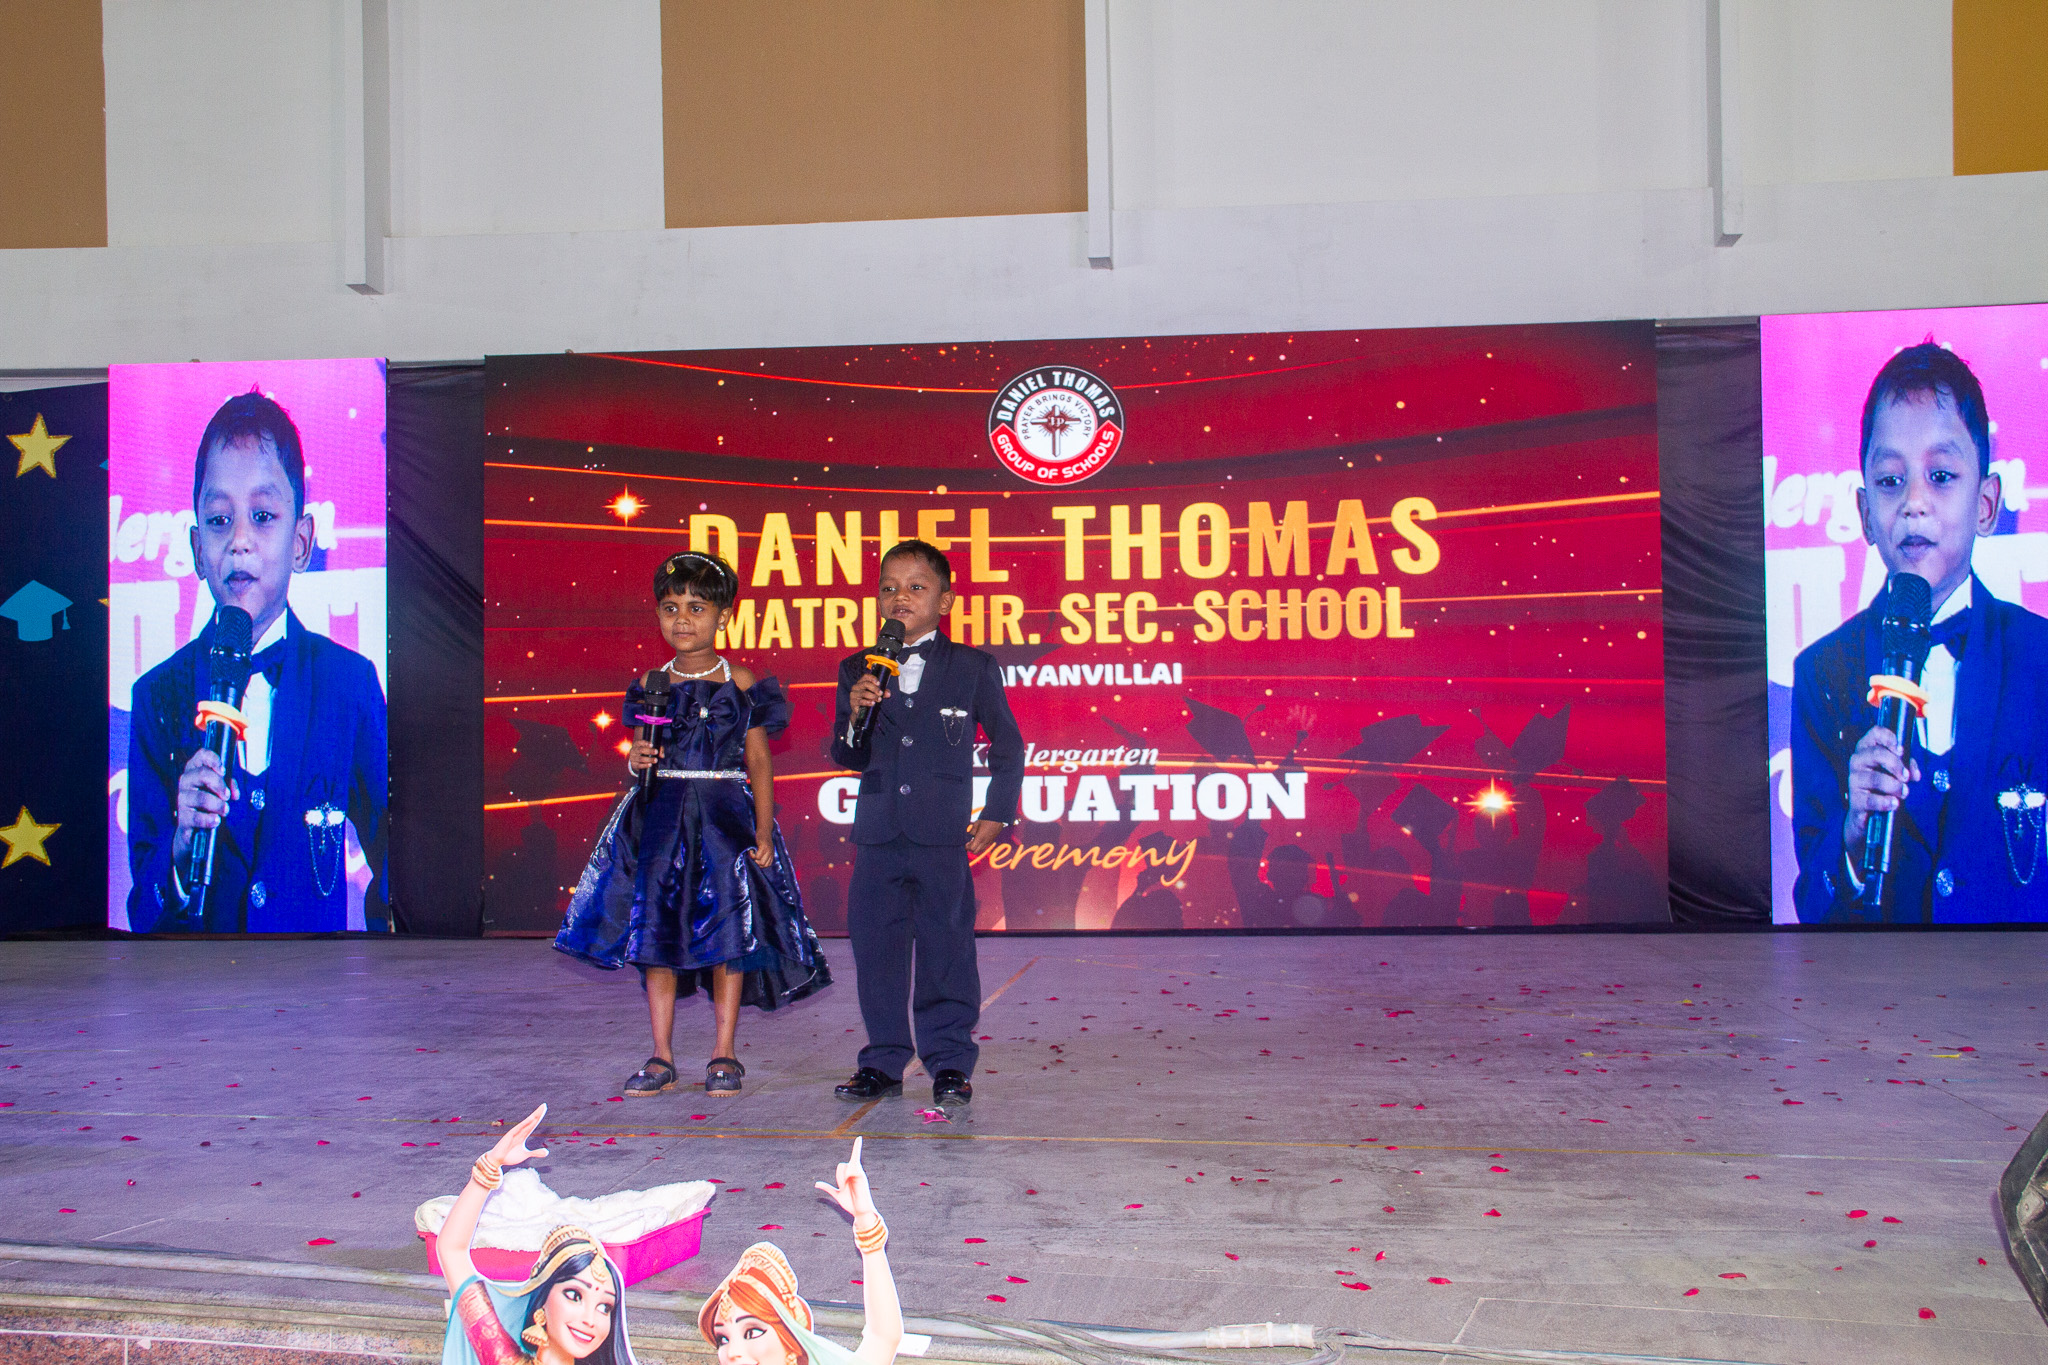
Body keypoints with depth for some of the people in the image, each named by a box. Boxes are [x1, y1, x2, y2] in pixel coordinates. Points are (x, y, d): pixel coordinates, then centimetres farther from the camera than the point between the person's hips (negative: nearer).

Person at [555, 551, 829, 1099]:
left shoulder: (740, 682, -1)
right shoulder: (652, 684, 7)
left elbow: (759, 760, -1)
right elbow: (642, 755, 14)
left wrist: (763, 831, -6)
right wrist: (636, 761, -10)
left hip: (725, 815, -2)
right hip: (661, 816, 3)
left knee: (728, 930, -1)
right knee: (658, 932, 3)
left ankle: (724, 1055, 11)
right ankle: (661, 1058, 12)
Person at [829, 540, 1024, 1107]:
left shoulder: (974, 668, 1)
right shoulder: (857, 671, 7)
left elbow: (1008, 747, 9)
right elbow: (847, 758, 7)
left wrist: (996, 815, 3)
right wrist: (855, 716, -12)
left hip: (943, 834, -3)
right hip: (877, 835, 3)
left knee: (946, 948, 2)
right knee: (876, 948, 8)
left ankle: (949, 1062, 15)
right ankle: (883, 1062, 21)